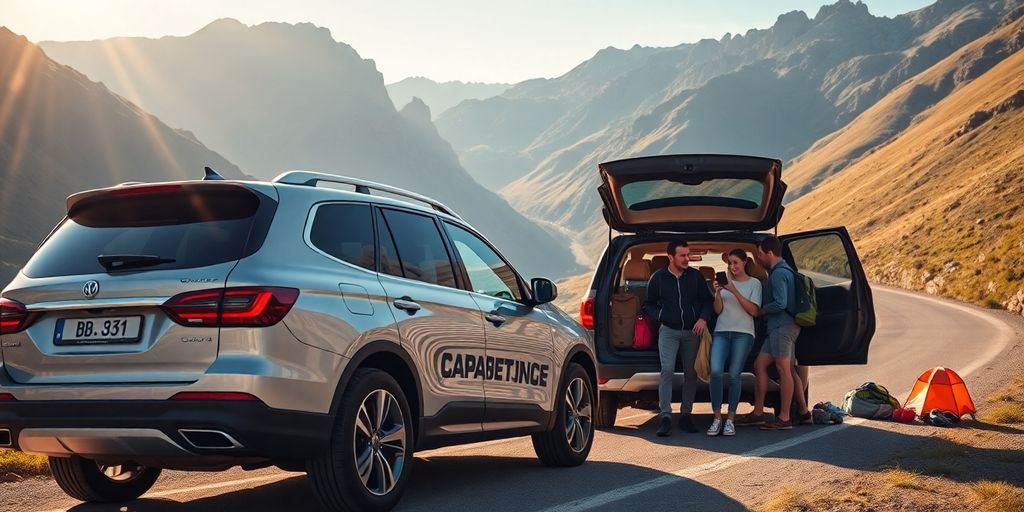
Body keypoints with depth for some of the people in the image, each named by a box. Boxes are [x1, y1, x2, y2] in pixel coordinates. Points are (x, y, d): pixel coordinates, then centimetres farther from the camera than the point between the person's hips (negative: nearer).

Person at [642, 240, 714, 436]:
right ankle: (666, 417, -18)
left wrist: (703, 318, -6)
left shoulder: (696, 276, 4)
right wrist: (660, 316, -5)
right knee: (667, 370, -17)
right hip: (669, 331, -2)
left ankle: (686, 414, 17)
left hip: (692, 332, 2)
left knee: (691, 373, 5)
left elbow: (708, 300, 11)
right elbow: (648, 304, 13)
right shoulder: (658, 278, 1)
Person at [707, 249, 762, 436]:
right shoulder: (725, 281, 13)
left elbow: (754, 311, -4)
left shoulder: (754, 283, 6)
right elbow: (718, 310, 10)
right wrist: (717, 292, -7)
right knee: (715, 371, -15)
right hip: (722, 331, 2)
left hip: (743, 333, -2)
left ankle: (730, 420, 1)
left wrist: (734, 291, -11)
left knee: (734, 375, -7)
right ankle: (717, 418, -7)